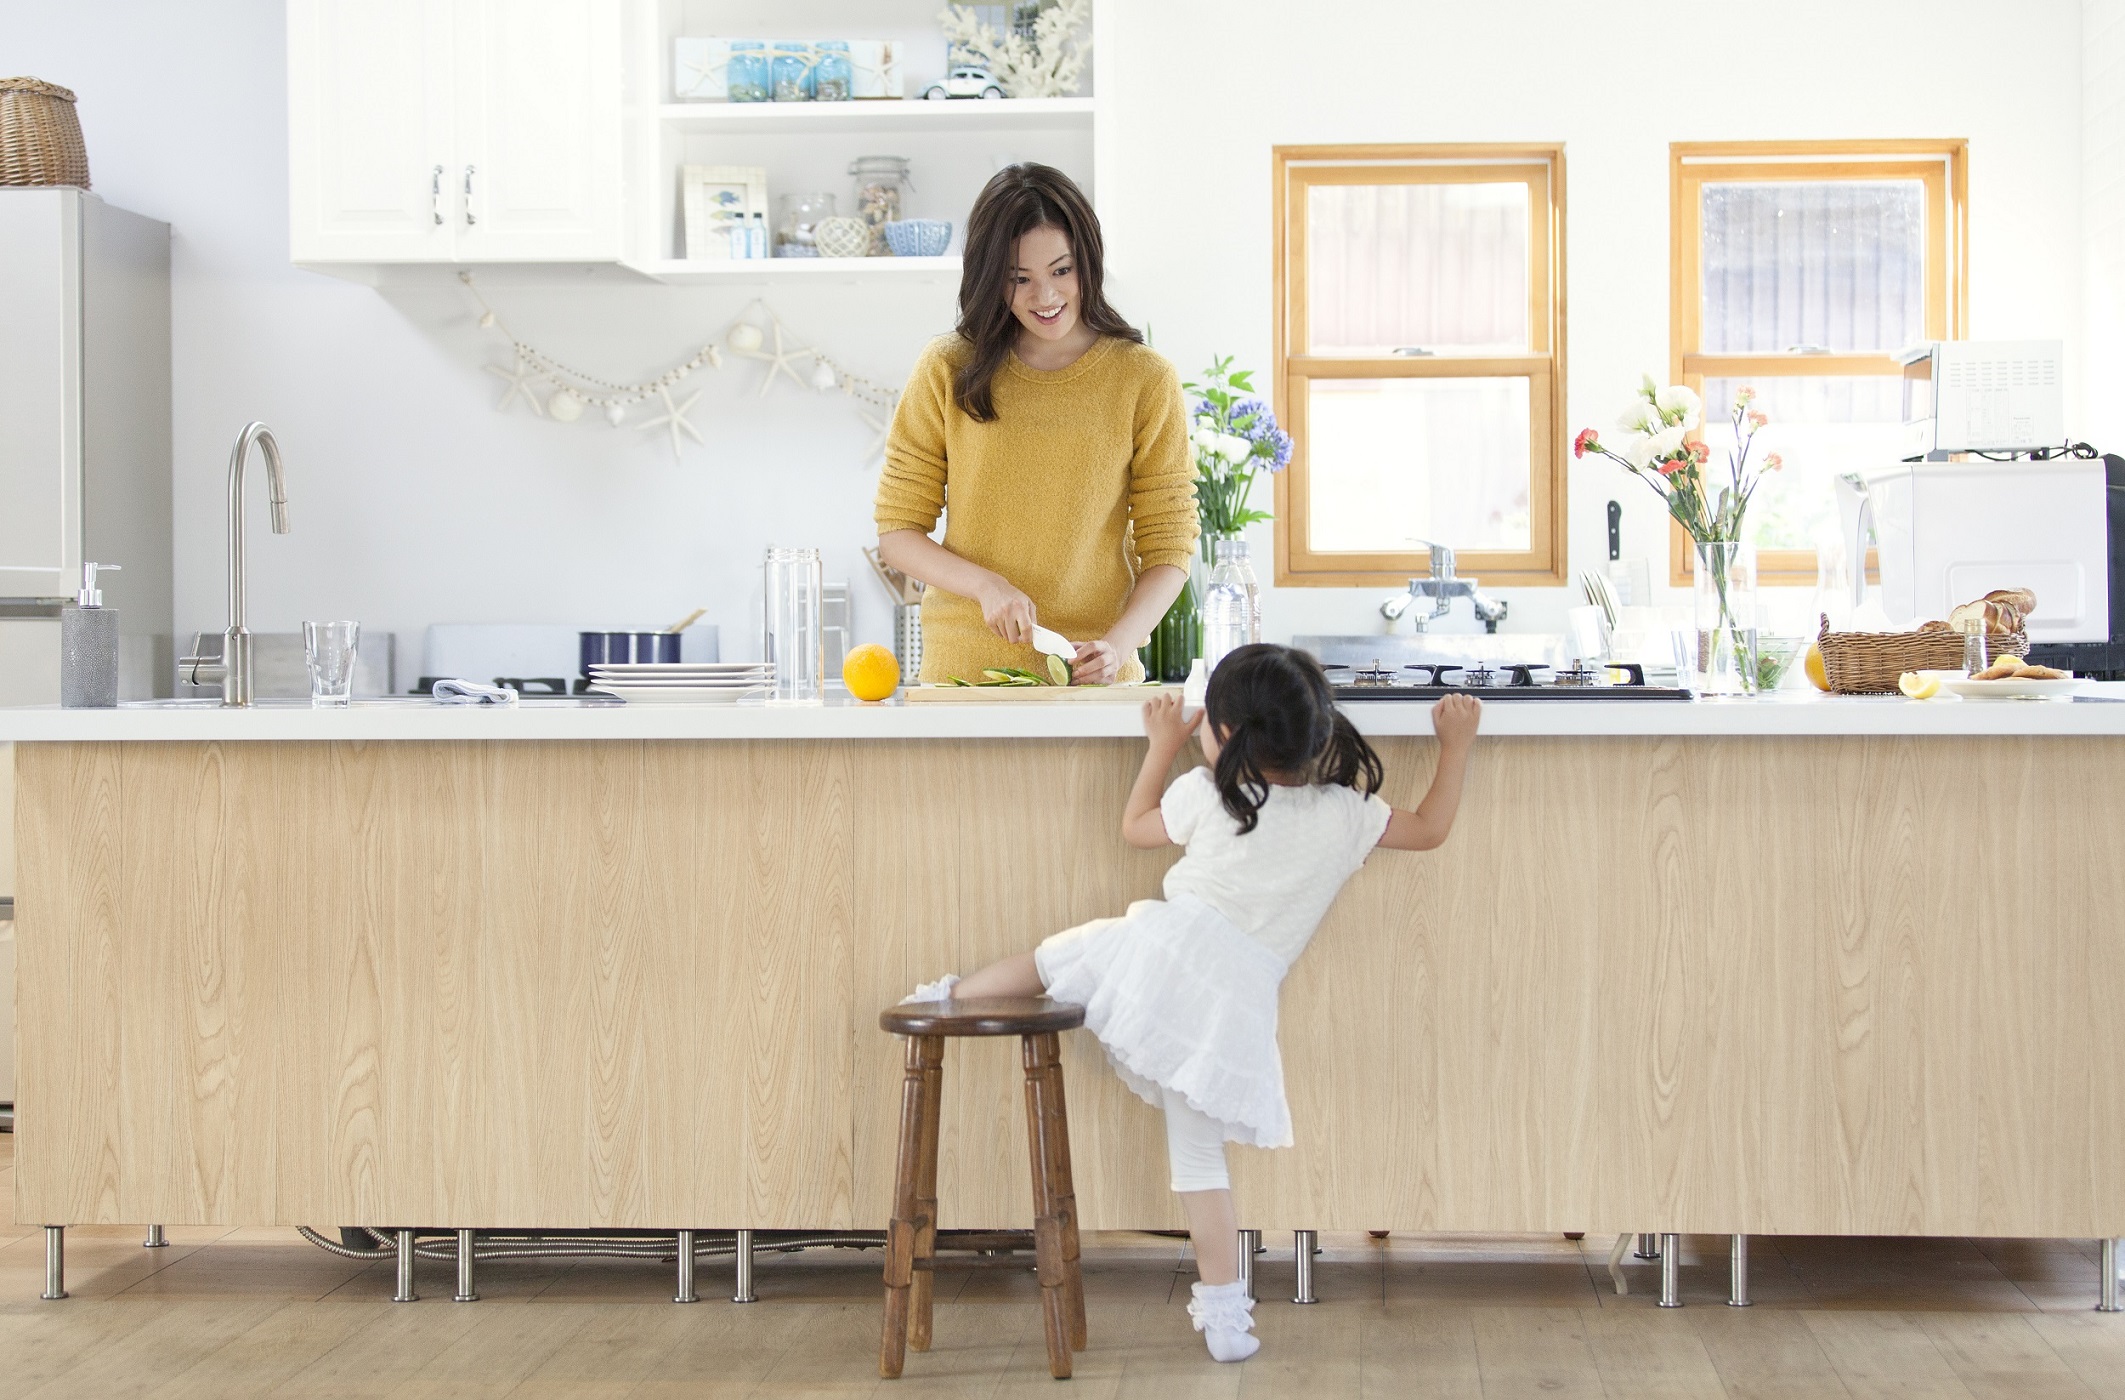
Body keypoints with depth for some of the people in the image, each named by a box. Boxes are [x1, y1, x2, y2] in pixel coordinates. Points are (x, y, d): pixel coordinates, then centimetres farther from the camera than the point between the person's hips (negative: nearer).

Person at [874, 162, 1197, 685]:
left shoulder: (1146, 381, 5)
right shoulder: (947, 372, 7)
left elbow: (1169, 549, 5)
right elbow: (896, 532, 8)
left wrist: (1118, 645, -12)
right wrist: (985, 584, -10)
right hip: (963, 675, 1)